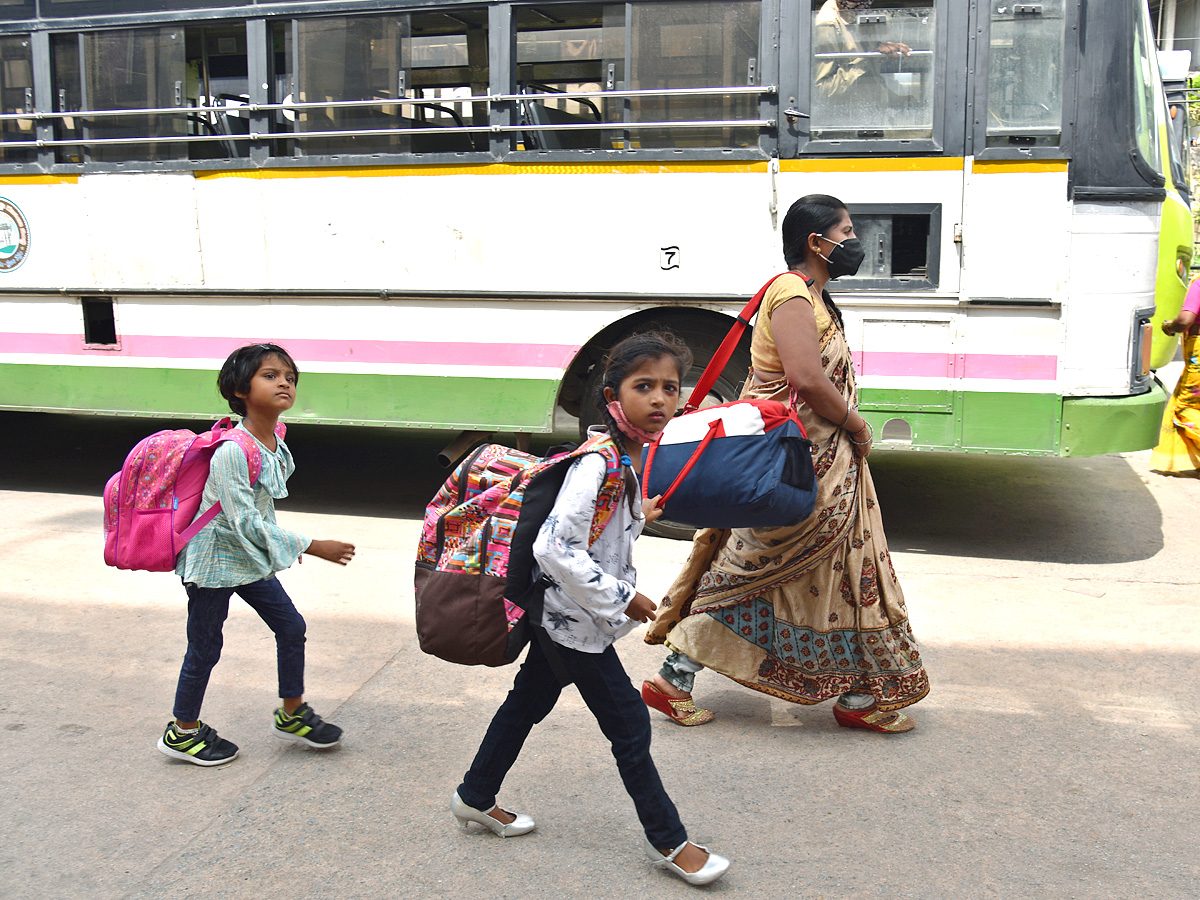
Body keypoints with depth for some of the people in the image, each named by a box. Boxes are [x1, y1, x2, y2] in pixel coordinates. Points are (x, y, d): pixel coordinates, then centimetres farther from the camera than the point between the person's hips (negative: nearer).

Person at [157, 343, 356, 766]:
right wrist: (312, 547, -28)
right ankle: (183, 732, 27)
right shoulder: (232, 451, -29)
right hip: (214, 560, -8)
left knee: (291, 626, 11)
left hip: (252, 558, 8)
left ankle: (292, 713, 28)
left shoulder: (275, 444, -2)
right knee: (205, 648, 6)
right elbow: (245, 522, -29)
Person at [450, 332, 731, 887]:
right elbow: (556, 547, -32)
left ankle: (476, 799, 39)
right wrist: (623, 600, -24)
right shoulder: (599, 463, -27)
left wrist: (639, 515, 10)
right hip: (577, 618, -9)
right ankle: (667, 841, 18)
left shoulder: (635, 455, 2)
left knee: (529, 701, 21)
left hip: (562, 613, 9)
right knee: (629, 724, 2)